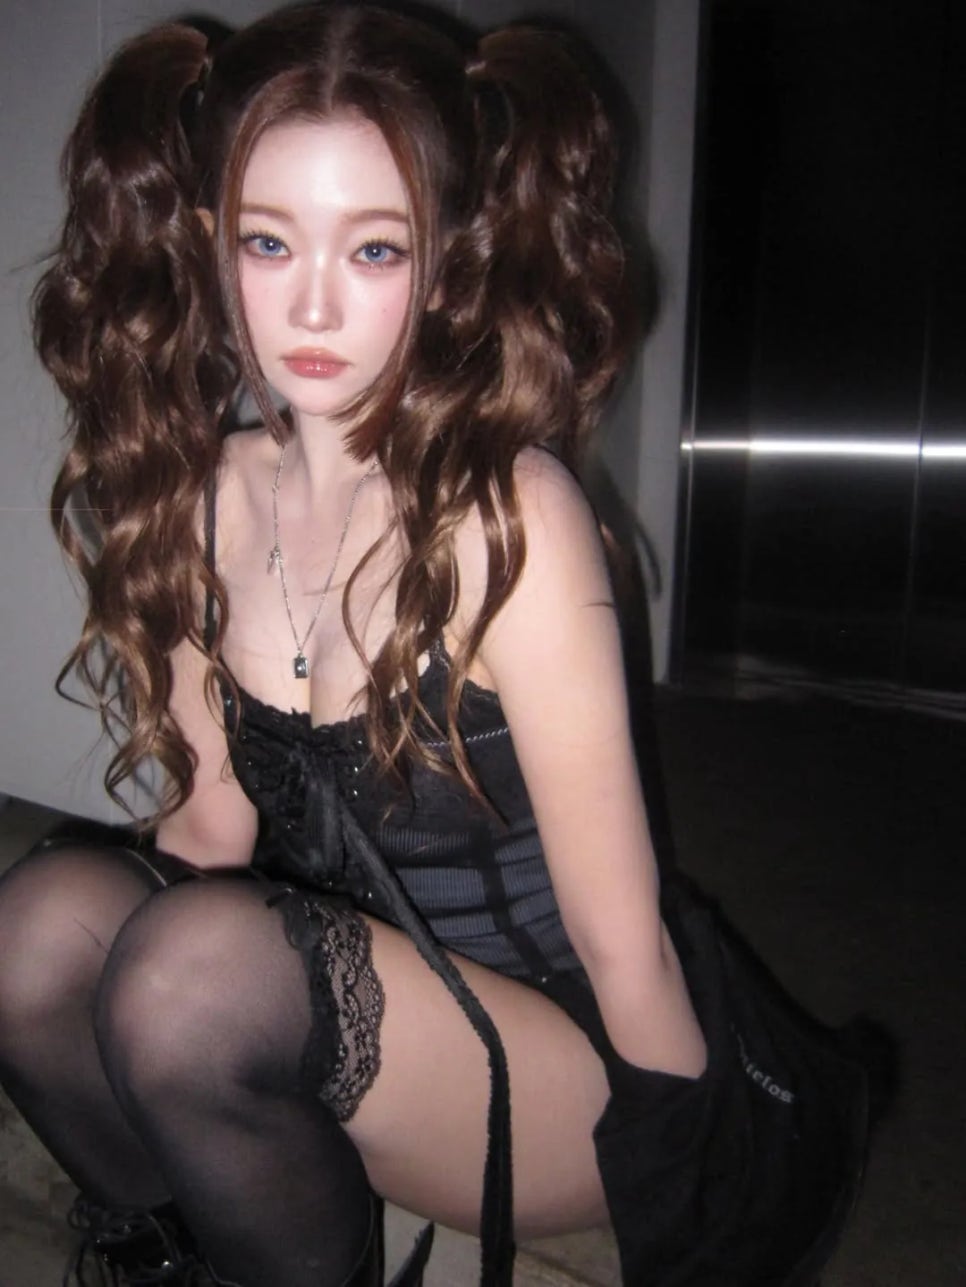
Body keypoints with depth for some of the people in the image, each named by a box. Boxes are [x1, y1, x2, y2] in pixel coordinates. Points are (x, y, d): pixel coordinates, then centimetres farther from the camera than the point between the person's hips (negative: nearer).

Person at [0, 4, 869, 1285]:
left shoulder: (505, 513, -22)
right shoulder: (201, 494, -4)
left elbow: (622, 938, -17)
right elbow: (211, 819, 6)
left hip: (559, 1068, -4)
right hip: (359, 1007, 5)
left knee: (204, 962, -29)